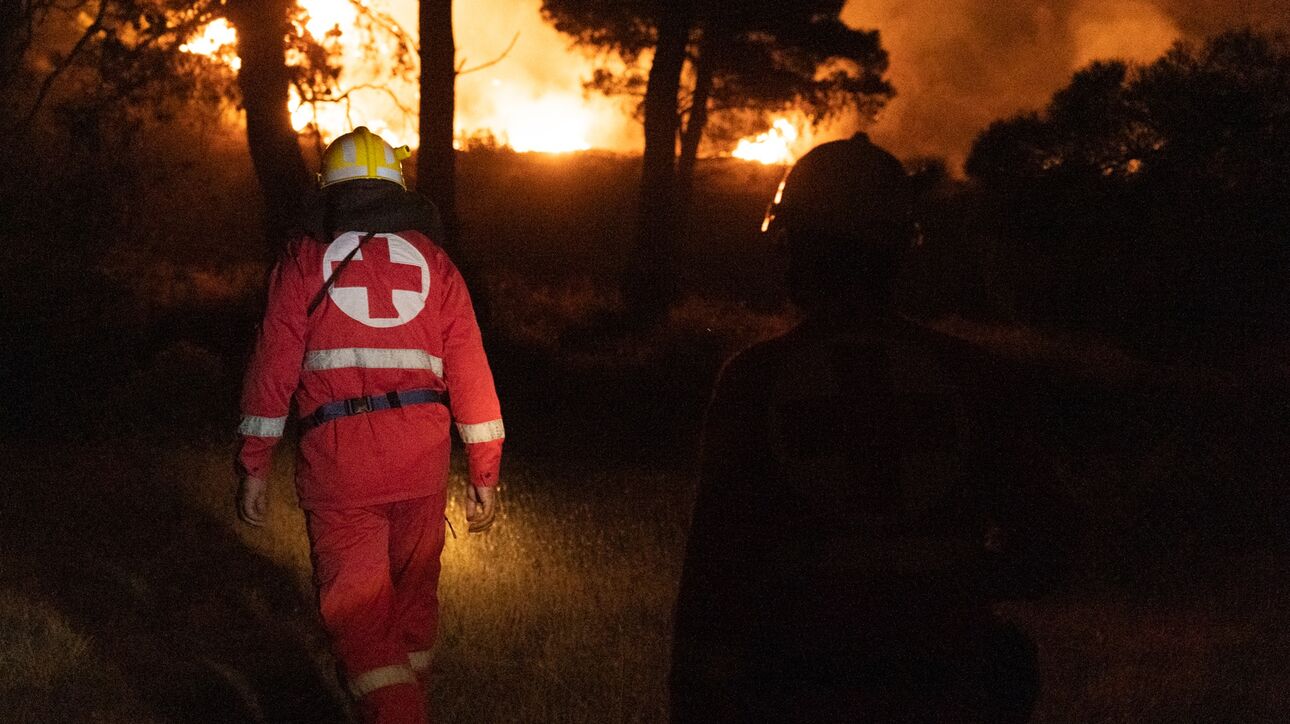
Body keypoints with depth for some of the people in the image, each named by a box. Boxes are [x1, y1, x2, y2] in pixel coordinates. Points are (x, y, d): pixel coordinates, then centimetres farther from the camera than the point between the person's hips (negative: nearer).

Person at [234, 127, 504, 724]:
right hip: (422, 462, 3)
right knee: (412, 592, 21)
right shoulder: (434, 263, 11)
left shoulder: (305, 260, 6)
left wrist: (253, 466, 3)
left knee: (357, 611, 2)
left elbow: (273, 368, -1)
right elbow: (471, 374, 6)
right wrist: (485, 474, 10)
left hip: (338, 464, -3)